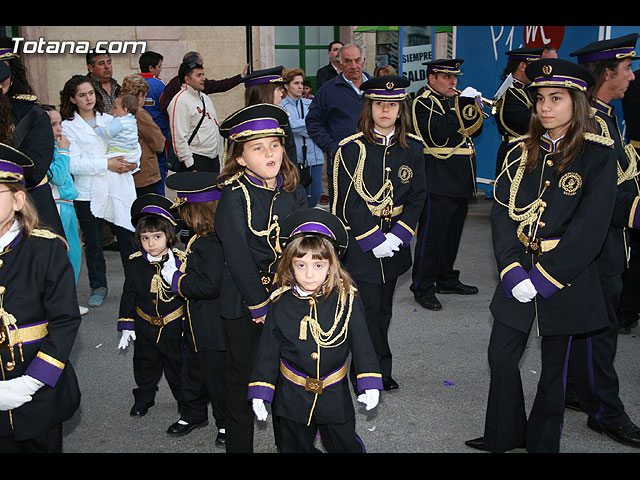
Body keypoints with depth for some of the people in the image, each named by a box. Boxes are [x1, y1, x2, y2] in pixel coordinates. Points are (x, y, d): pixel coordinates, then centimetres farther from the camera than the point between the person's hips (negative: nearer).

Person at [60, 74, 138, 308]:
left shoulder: (109, 120, 12)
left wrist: (130, 164, -9)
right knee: (93, 243, 7)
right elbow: (73, 164, -10)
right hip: (87, 194, -2)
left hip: (118, 189, 2)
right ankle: (98, 287, 22)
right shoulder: (68, 127, 1)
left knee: (128, 238, 2)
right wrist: (106, 164, -17)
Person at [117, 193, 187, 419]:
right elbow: (128, 296, 3)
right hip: (145, 326, 3)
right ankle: (143, 398, 39)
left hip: (174, 326, -2)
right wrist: (126, 325, 2)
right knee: (145, 363, 19)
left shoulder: (180, 261, -12)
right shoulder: (136, 264, -5)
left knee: (177, 363, 12)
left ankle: (184, 399, 31)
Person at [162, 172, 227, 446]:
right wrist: (176, 270, 6)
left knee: (217, 375, 8)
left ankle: (227, 423, 29)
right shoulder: (199, 238, 4)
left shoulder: (213, 244, -28)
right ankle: (194, 414, 45)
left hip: (214, 328, -10)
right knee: (193, 370, 25)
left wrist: (177, 280, -21)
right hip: (195, 324, 10)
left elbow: (210, 285, -31)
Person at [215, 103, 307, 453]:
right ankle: (239, 443, 29)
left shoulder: (293, 188, -1)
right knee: (243, 372, 10)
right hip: (244, 300, -4)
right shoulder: (234, 195, -16)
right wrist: (259, 304, -16)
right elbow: (237, 256, -19)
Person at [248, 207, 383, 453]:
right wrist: (260, 391, -4)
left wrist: (370, 383, -15)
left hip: (335, 395, -1)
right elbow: (268, 348, -3)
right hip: (292, 395, 1)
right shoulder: (280, 302, -10)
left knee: (344, 444, 16)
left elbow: (361, 341, -9)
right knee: (294, 445, 20)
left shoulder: (346, 298, -13)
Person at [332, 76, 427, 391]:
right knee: (368, 308, -3)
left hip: (394, 240, 4)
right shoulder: (352, 148, -8)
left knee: (383, 308, 14)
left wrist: (397, 235, -9)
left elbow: (417, 196, 3)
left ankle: (379, 372, 30)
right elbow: (349, 201, -11)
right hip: (359, 242, -4)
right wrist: (374, 240, -15)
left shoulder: (412, 147, 3)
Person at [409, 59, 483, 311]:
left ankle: (446, 280, 28)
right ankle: (423, 288, 2)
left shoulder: (457, 100, 18)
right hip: (439, 181, -8)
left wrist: (474, 107, -2)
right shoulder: (424, 103, -8)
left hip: (460, 182, 9)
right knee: (431, 234, -5)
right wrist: (462, 104, -19)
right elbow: (440, 131, -23)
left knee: (452, 233, 16)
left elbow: (474, 130, 16)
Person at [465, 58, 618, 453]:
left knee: (554, 368, 10)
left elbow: (590, 228, -14)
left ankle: (542, 443, 29)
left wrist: (543, 278, -18)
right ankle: (503, 436, 31)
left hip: (566, 280, -4)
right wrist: (512, 270, -13)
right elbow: (502, 212, -1)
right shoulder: (523, 152, 5)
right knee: (501, 357, 10)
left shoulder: (599, 154, -8)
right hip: (518, 274, 4)